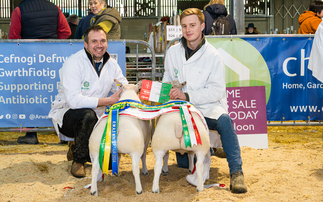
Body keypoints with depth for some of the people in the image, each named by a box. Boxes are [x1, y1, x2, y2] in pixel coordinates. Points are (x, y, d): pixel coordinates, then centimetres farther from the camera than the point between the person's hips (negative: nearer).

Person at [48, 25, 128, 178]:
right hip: (67, 115, -6)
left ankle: (78, 149, 19)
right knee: (87, 114, -39)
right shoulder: (73, 63, -18)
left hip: (94, 119, 6)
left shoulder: (111, 64, 2)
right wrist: (109, 100, -30)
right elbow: (74, 100, -29)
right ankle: (78, 160, -18)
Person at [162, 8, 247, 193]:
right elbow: (167, 80, 20)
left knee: (224, 120, -36)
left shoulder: (213, 56, -3)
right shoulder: (173, 52, 9)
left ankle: (236, 173, -34)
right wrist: (170, 92, -4)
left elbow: (217, 91, -10)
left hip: (209, 108, -3)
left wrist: (187, 96, -20)